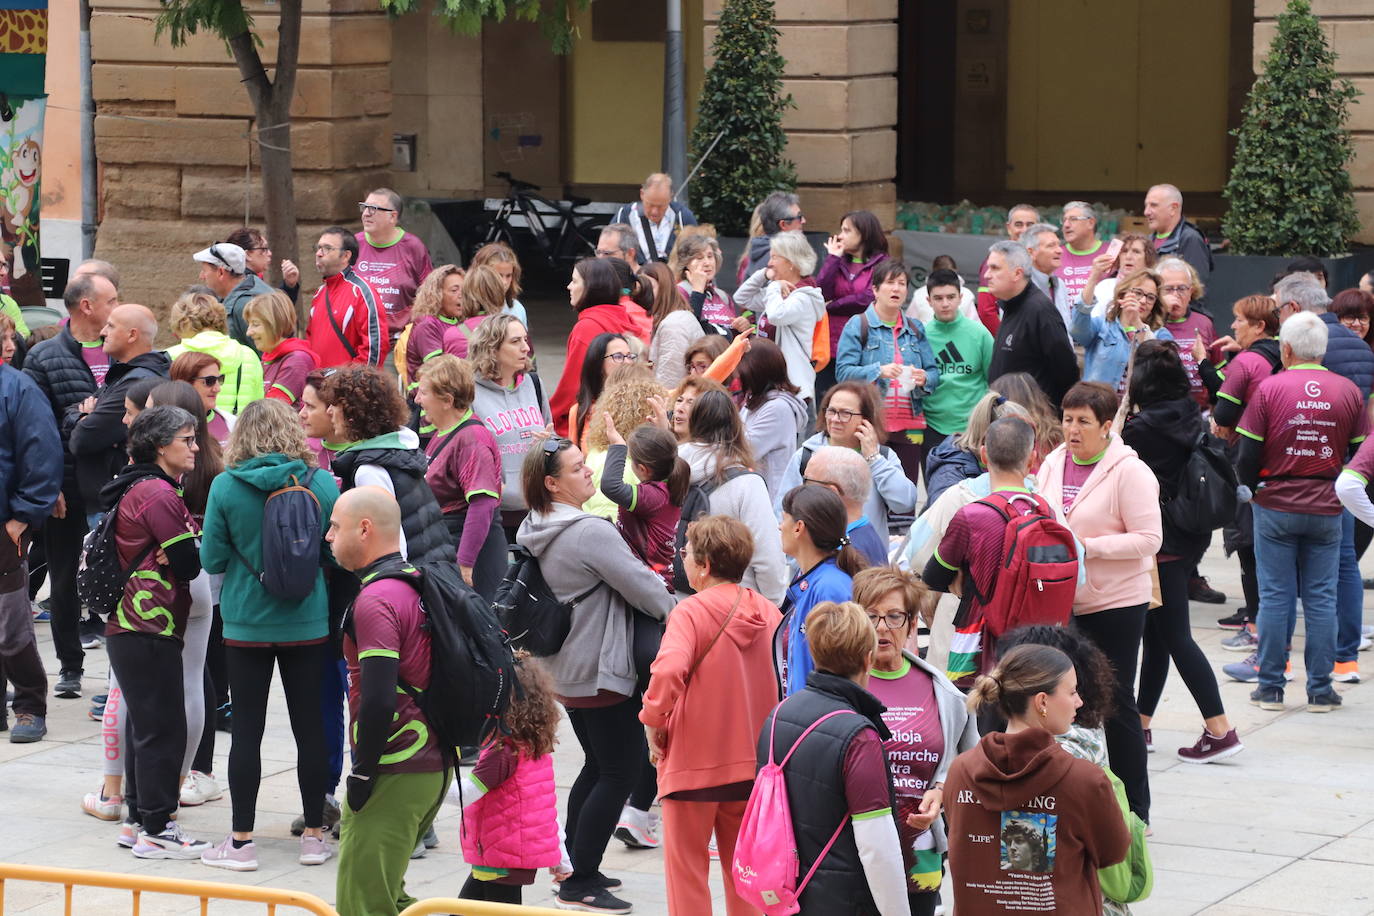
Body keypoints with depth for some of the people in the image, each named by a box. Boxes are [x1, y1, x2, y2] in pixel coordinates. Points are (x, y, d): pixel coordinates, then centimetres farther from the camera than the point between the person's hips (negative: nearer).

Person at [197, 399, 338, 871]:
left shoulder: (226, 487, -10)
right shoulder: (321, 484, -6)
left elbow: (212, 559, -4)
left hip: (247, 624, -1)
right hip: (308, 624, 1)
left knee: (246, 730, 5)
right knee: (309, 726, 10)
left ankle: (242, 841, 9)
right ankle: (314, 835, 17)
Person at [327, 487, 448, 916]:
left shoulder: (375, 600, -17)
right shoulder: (416, 586, 13)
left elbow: (378, 699, -24)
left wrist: (364, 772, -15)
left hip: (396, 773, -10)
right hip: (434, 765, 10)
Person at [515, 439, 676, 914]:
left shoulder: (536, 533, 7)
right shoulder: (592, 532, -22)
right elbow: (643, 586, -18)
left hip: (567, 671, 10)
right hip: (602, 672, -10)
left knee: (598, 765, 21)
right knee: (620, 771, -2)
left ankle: (576, 867, 24)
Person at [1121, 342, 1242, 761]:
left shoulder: (1140, 428, -17)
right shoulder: (1192, 419, 4)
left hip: (1159, 542, -8)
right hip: (1192, 537, 8)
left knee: (1175, 637, -5)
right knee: (1157, 634, 15)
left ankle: (1220, 730, -10)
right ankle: (1141, 724, 22)